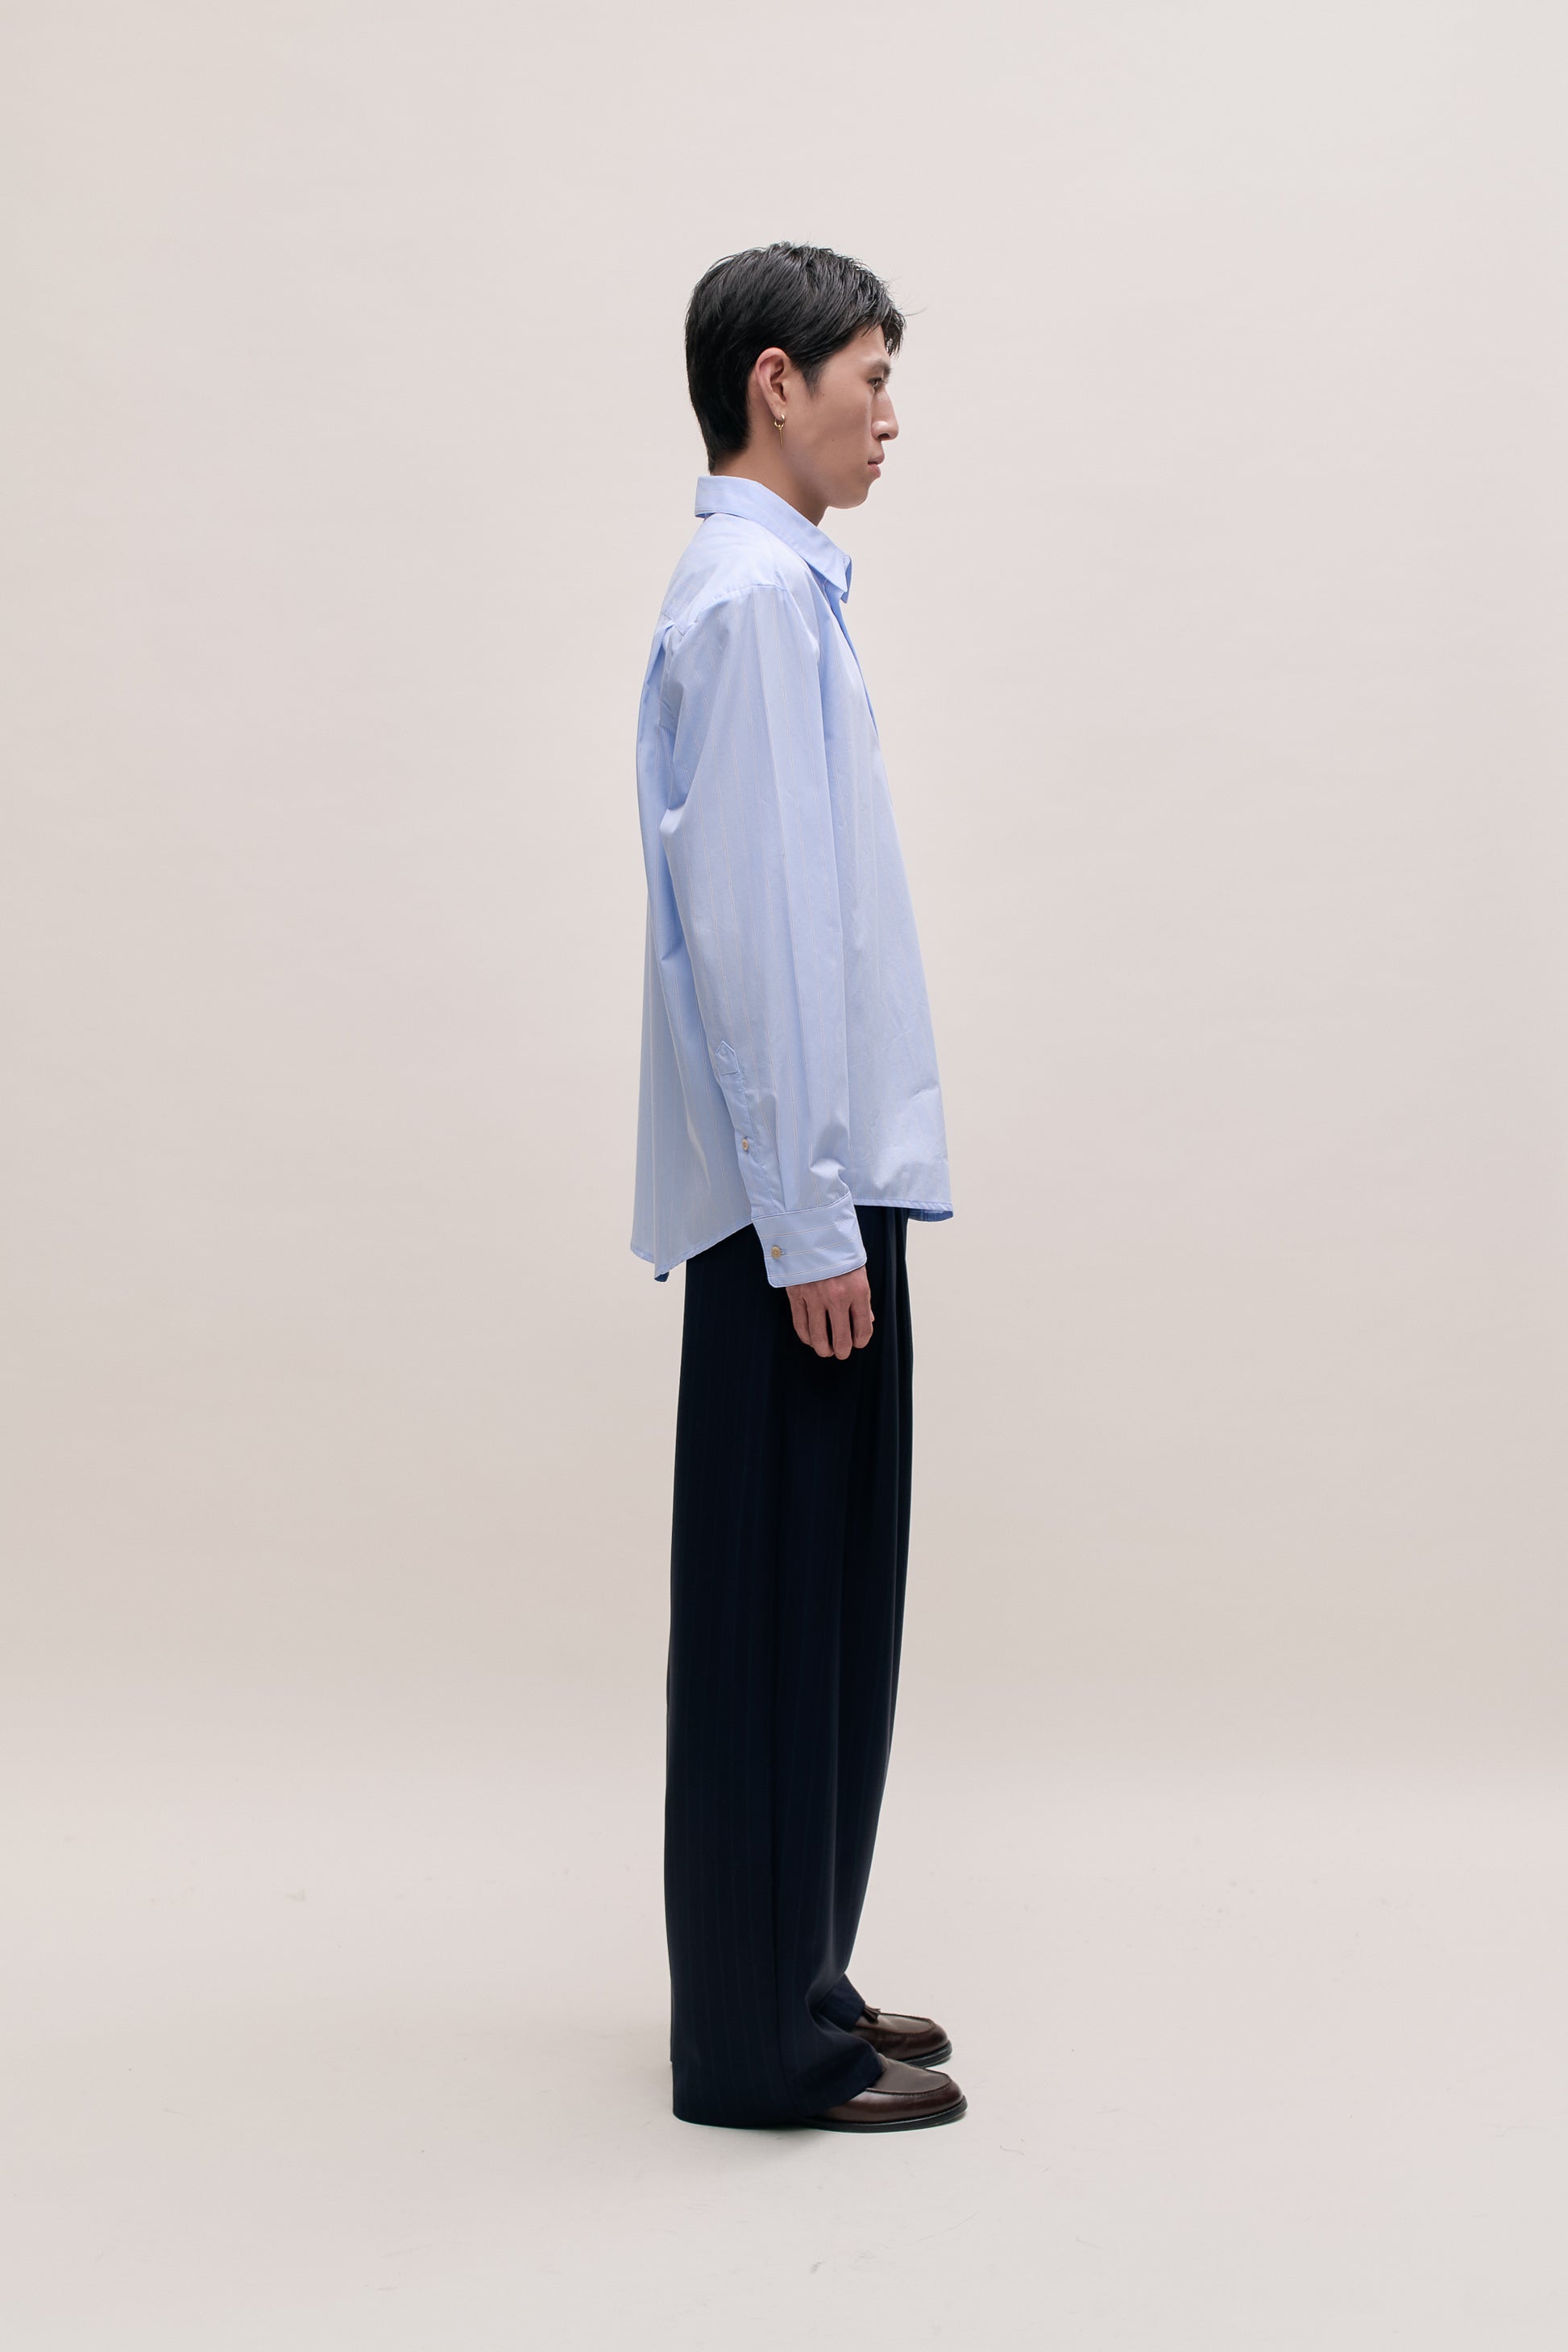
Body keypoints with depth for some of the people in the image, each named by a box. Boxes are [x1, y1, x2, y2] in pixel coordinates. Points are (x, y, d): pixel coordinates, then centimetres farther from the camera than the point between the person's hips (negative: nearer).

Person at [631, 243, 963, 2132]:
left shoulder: (774, 590, 17)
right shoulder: (752, 597, -13)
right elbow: (745, 928, -19)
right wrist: (810, 1218, -19)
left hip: (819, 1179, 10)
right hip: (796, 1195, -10)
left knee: (816, 1606, 15)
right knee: (777, 1610, -2)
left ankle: (786, 1983, 26)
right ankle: (758, 2042, 8)